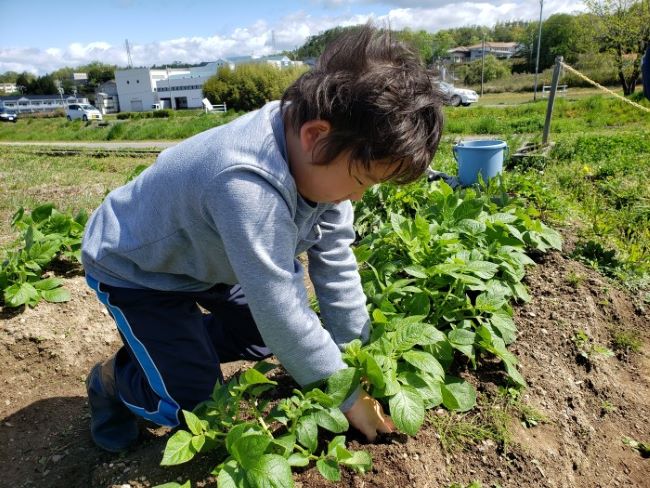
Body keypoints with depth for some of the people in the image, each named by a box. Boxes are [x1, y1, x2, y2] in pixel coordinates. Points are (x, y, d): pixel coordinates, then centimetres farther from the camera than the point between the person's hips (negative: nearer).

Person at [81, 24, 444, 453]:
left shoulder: (319, 155, -17)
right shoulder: (249, 186, -43)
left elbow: (335, 262, -11)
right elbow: (283, 312, -37)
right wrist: (347, 396, -22)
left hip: (201, 261, 7)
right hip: (132, 268, -7)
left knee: (267, 335, 8)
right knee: (196, 404, -9)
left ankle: (180, 345, 23)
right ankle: (114, 378, 19)